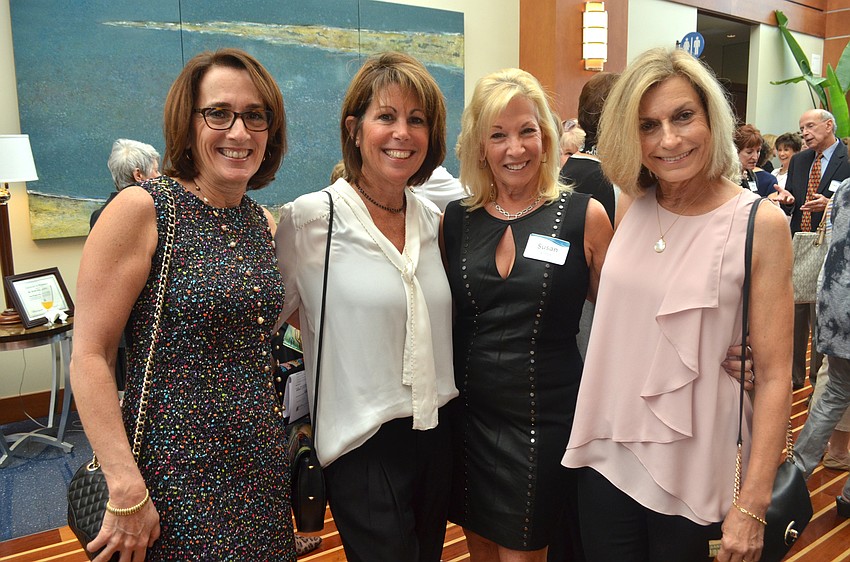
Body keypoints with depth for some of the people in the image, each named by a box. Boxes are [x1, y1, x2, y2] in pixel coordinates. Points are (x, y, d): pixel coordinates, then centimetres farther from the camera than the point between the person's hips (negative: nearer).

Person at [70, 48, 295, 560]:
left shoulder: (266, 225, 6)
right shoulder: (142, 210, -13)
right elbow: (89, 357, -14)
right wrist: (127, 489, -18)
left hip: (262, 458, 6)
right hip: (178, 467, -6)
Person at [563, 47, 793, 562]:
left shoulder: (760, 224, -11)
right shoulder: (630, 209, 0)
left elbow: (773, 375, -11)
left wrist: (752, 506, -13)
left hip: (695, 475, -3)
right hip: (608, 460, 4)